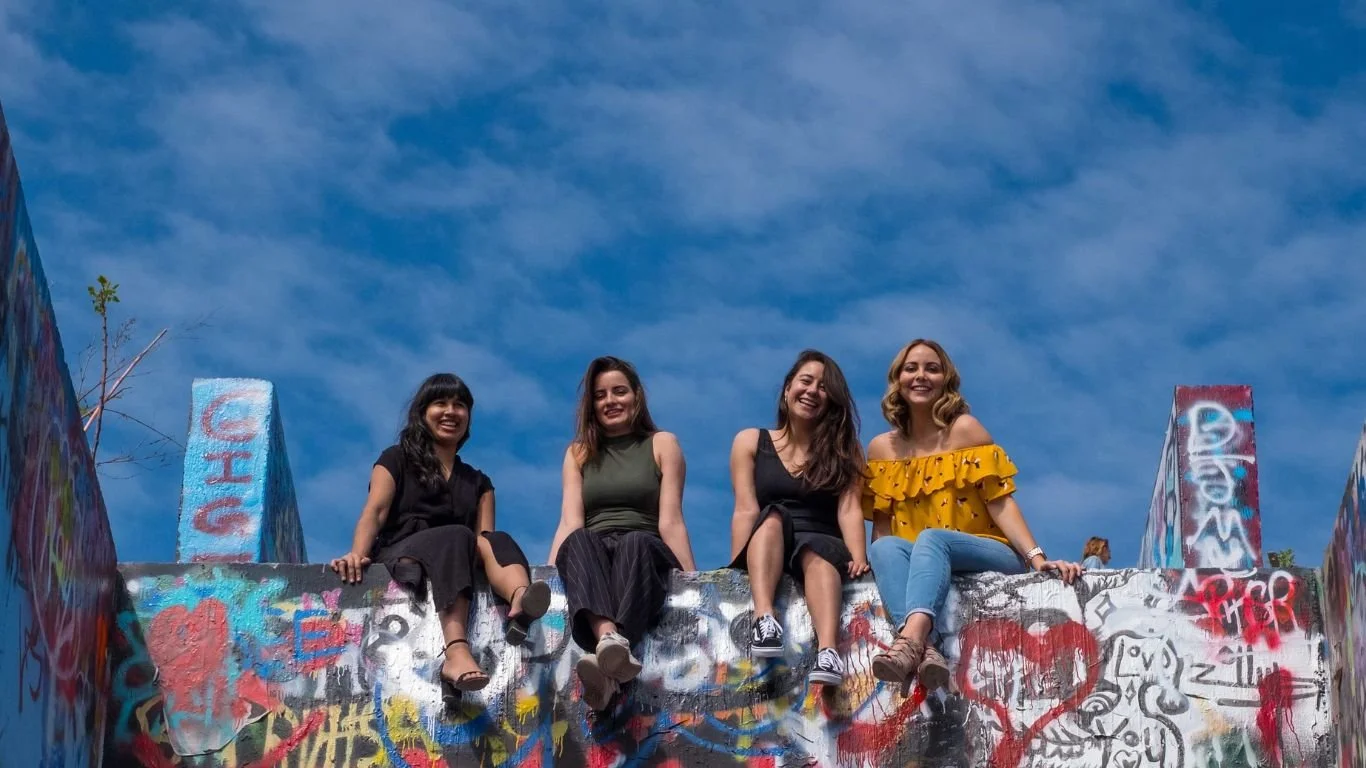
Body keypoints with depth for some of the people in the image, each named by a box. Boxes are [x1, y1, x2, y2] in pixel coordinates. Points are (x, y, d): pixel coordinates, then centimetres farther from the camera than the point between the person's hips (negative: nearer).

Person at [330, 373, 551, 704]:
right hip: (399, 558, -3)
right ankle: (456, 654, -62)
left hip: (462, 562, 3)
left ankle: (519, 603, -67)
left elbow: (485, 542, 10)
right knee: (456, 537, -34)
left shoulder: (478, 482, 26)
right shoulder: (397, 460, 17)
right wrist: (357, 555, -21)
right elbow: (374, 512, 0)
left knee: (497, 541, -27)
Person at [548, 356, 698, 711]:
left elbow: (670, 523, 5)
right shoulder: (579, 452, 21)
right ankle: (610, 641, -67)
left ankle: (606, 670, -66)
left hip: (644, 553, -1)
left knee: (634, 542, -38)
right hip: (591, 558, 2)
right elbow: (569, 524, 8)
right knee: (579, 541, -35)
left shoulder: (662, 445, 16)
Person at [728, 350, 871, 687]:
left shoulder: (845, 450, 12)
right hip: (765, 550, 1)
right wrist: (737, 565, -16)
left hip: (822, 545, -1)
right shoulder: (751, 443, 11)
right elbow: (746, 511, -1)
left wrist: (858, 558, -21)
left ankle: (828, 650, -64)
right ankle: (763, 618, -55)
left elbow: (849, 509, -3)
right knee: (773, 517, -31)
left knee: (816, 552, -35)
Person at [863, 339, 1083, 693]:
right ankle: (924, 650, -55)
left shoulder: (964, 430, -1)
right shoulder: (881, 448, 10)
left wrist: (1037, 558, -20)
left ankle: (909, 640, -62)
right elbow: (881, 525, 11)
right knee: (884, 548, -29)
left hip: (988, 555, -3)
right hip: (914, 563, 3)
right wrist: (866, 559, -10)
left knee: (931, 537, -33)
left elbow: (1000, 502, -8)